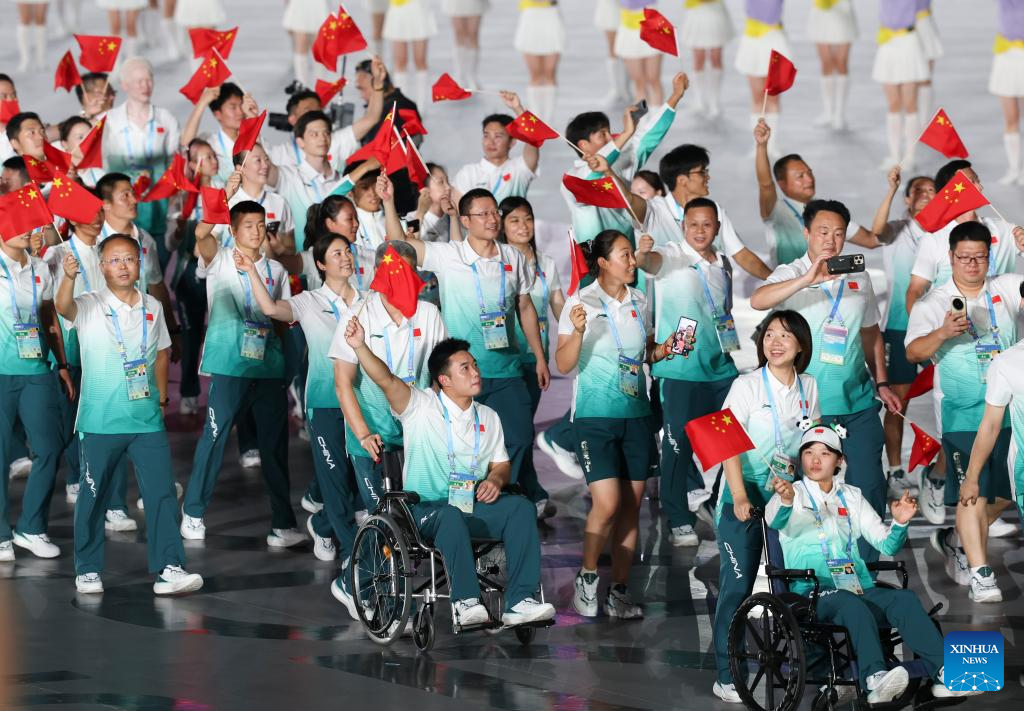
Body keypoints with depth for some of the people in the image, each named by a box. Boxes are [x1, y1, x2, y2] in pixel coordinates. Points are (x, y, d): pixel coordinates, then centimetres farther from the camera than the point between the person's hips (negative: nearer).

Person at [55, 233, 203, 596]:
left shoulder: (153, 308, 6)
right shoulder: (90, 305, -7)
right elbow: (64, 307, -29)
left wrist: (161, 397, 13)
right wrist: (69, 277, -49)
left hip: (147, 420, 3)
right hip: (100, 421, -3)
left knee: (162, 493, -3)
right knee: (93, 497, 6)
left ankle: (169, 569, -2)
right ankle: (87, 569, 18)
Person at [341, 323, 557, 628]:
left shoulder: (488, 417, 17)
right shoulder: (420, 406, 0)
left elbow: (502, 464, 21)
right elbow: (385, 380, -15)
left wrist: (496, 480, -4)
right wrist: (360, 347, -33)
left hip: (474, 506, 5)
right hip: (426, 509, -5)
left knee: (520, 507, -23)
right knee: (451, 516, -39)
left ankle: (519, 602, -30)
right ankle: (465, 603, -46)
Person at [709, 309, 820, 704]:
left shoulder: (808, 387, 6)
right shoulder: (747, 386, -8)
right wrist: (740, 497, -26)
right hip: (745, 497, -4)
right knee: (737, 586, -6)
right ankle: (726, 677, -2)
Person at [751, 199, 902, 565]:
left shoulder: (859, 278, 9)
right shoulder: (790, 275, -5)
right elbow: (758, 300, -27)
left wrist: (881, 383, 13)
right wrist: (808, 279, -38)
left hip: (858, 401, 4)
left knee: (869, 486, 4)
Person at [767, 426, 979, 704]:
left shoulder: (851, 497, 22)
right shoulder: (794, 493, 8)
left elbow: (886, 545, 16)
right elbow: (775, 521, -17)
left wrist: (899, 523, -7)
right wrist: (785, 501, -41)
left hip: (861, 590, 4)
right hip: (812, 595, -4)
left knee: (905, 599, -25)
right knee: (851, 603, -38)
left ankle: (943, 673, -40)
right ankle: (875, 679, -57)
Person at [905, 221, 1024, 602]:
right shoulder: (932, 304, -1)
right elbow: (913, 352, -11)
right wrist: (942, 333, -30)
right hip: (963, 413, -4)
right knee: (973, 492, -9)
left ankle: (957, 538, 33)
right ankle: (980, 574, -7)